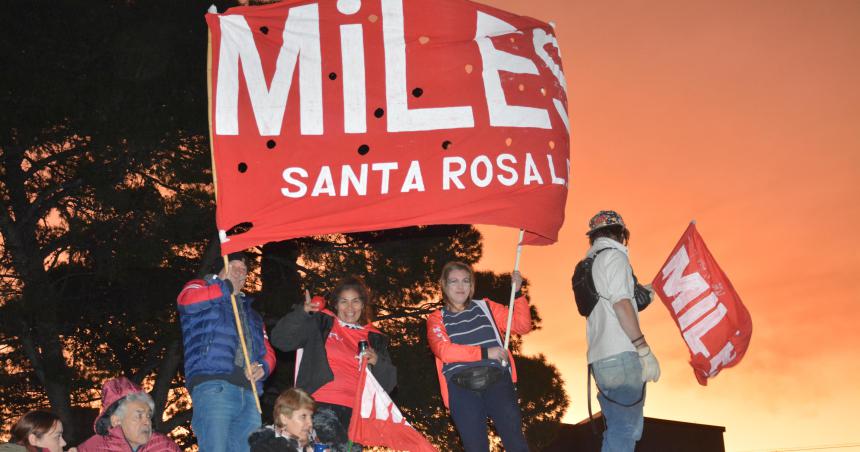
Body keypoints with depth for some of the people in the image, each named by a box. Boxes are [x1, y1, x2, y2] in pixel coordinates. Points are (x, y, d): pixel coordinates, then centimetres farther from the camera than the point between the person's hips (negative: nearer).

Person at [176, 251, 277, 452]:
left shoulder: (251, 313, 34)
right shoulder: (201, 287, 16)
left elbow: (267, 351, 24)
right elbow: (188, 300, -10)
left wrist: (262, 367, 1)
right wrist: (225, 287, -1)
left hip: (249, 394, 6)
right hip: (214, 387, -6)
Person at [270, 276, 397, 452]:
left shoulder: (374, 339, 20)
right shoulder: (320, 324, 13)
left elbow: (388, 383, 17)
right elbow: (281, 340, 2)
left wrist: (377, 362, -3)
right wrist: (303, 312, -10)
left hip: (354, 411, 4)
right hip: (321, 406, -4)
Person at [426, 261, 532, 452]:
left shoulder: (485, 307, 18)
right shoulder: (437, 319, 12)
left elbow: (522, 326, 11)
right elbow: (443, 350, -7)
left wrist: (517, 293, -1)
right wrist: (485, 353, -11)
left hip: (497, 381, 1)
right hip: (461, 388, 0)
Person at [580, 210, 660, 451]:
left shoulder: (588, 264, 22)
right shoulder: (614, 255, -3)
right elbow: (621, 304, -14)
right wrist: (645, 351, -15)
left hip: (600, 358, 9)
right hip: (621, 356, -9)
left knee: (619, 430, 14)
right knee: (624, 432, -9)